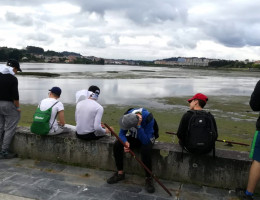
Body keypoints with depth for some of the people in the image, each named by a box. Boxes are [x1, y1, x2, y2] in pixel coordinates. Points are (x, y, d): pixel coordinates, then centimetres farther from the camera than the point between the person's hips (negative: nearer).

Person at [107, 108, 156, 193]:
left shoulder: (149, 118, -35)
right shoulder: (127, 115, -24)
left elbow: (145, 141, -35)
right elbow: (122, 133, -13)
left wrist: (138, 127, -45)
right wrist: (125, 142, -34)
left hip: (146, 138, -4)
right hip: (133, 136, 4)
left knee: (146, 149, -36)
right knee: (117, 145, -19)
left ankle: (148, 178, -16)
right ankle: (120, 173, -2)